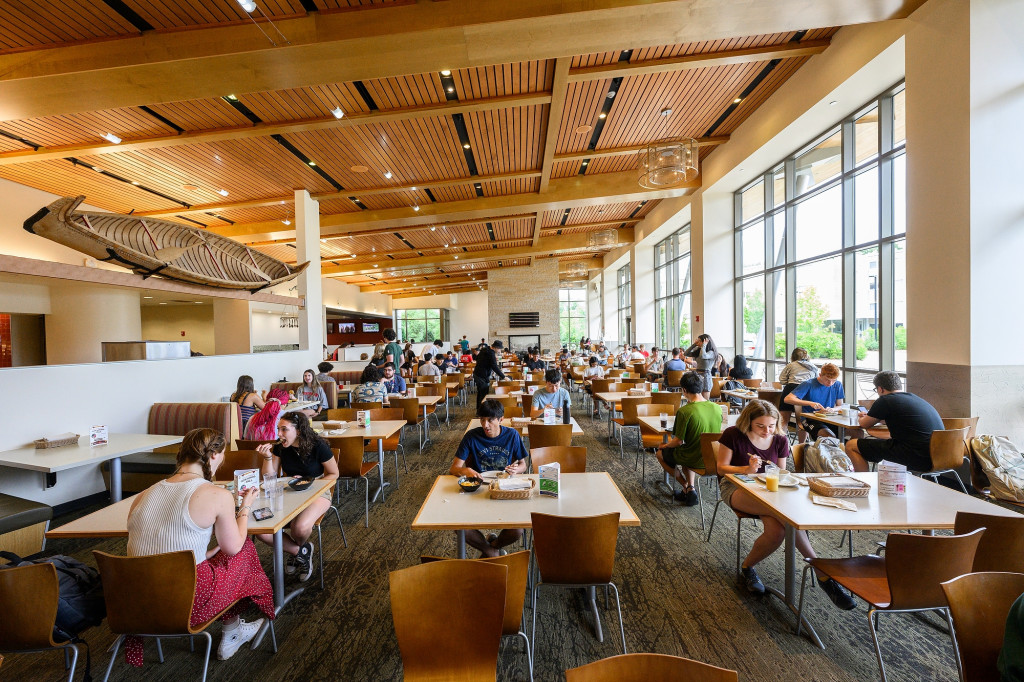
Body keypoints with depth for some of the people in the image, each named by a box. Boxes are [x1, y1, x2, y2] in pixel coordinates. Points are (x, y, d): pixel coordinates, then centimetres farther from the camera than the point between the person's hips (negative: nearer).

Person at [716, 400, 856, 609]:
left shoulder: (780, 440, 4)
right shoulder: (732, 435, -9)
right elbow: (721, 468, -6)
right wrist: (747, 469, -24)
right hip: (736, 487, -4)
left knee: (777, 530, -32)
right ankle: (823, 574, -18)